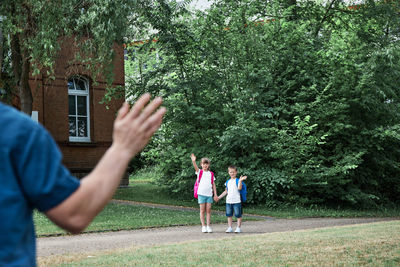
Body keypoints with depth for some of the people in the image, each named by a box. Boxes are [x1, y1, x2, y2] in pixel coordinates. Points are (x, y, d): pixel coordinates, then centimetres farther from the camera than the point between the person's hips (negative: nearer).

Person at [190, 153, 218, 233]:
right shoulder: (200, 172, 3)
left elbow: (213, 184, 12)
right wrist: (193, 161, -40)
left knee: (208, 210, 1)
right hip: (201, 194, -2)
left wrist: (215, 194, 6)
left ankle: (208, 226, 6)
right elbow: (196, 167, -19)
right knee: (202, 211, 1)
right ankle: (203, 226, 6)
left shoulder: (211, 174, 11)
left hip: (209, 194, 2)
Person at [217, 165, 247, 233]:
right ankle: (230, 228, 16)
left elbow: (239, 188, -21)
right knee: (229, 215, 9)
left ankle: (239, 228, 8)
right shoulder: (227, 182, 14)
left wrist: (240, 180, -32)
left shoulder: (237, 181, -4)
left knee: (238, 215, -1)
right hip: (228, 201, 6)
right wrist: (219, 197, 21)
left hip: (237, 201, -6)